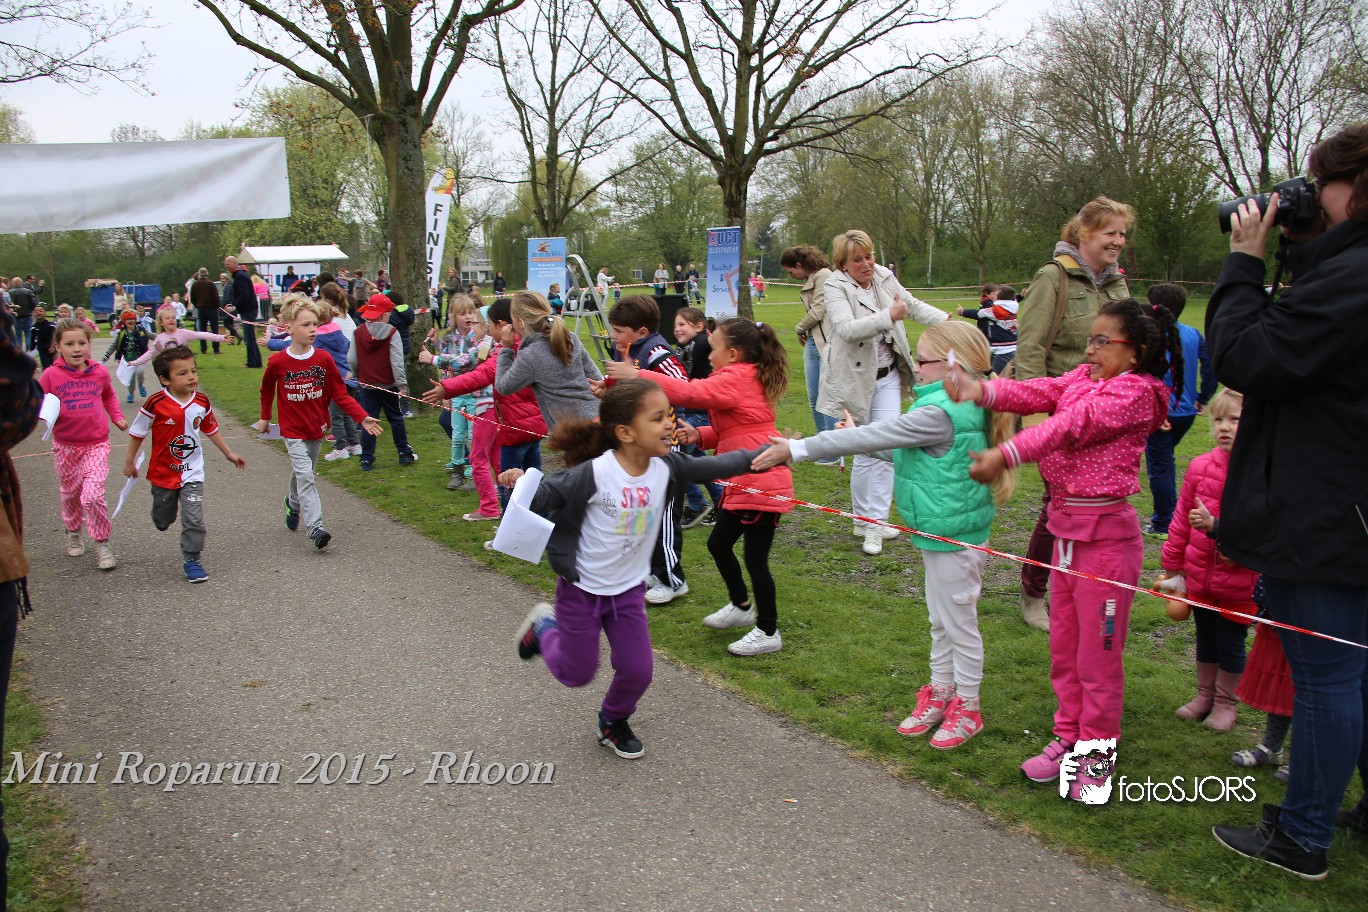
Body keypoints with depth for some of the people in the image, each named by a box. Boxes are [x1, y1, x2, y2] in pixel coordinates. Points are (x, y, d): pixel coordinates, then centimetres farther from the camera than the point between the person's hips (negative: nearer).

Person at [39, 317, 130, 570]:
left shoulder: (99, 372, -2)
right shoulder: (51, 375, -9)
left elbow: (109, 396, 19)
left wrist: (117, 417, 7)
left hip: (96, 444, -1)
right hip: (65, 445, 1)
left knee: (93, 495, -14)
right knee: (71, 493, 19)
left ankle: (102, 543, 2)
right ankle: (73, 532, 45)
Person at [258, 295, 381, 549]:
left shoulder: (323, 358, -7)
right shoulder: (277, 362, -12)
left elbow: (340, 393, -4)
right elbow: (267, 390, 9)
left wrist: (362, 418, -13)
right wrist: (265, 418, 16)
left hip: (317, 428, 3)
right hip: (293, 431, -3)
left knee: (303, 474, 19)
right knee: (305, 476, -14)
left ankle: (293, 504, 47)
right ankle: (315, 526, -17)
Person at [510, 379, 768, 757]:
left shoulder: (666, 467, -12)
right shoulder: (594, 473, -26)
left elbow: (716, 466, -7)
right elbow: (546, 494, -21)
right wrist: (521, 481, -42)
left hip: (629, 589, 4)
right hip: (581, 588, -4)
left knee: (638, 671, 5)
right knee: (577, 673, 10)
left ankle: (613, 720, 38)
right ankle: (544, 627, 42)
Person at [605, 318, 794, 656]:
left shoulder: (736, 379, -15)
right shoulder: (744, 380, 15)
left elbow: (691, 392, -28)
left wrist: (636, 375, -25)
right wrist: (700, 435, -1)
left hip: (762, 482, -11)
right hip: (742, 482, 11)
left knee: (755, 557, -2)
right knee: (718, 543, 19)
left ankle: (768, 633, 11)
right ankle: (741, 606, 38)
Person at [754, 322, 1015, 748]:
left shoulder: (940, 414, -27)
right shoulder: (959, 406, 4)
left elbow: (871, 437, -26)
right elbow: (903, 448, 13)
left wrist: (796, 449, -22)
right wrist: (857, 439, 9)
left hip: (952, 534, -10)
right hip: (941, 531, 10)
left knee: (959, 623, 7)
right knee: (940, 620, 21)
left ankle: (967, 708, 23)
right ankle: (940, 694, 37)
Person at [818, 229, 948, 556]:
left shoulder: (884, 277, 2)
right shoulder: (835, 287, -13)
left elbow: (914, 306, 17)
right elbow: (846, 328, -29)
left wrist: (946, 320, 5)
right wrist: (888, 316, -38)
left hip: (887, 376, 4)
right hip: (856, 379, -4)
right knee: (865, 452, 5)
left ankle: (875, 523, 0)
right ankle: (864, 519, 23)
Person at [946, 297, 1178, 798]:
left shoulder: (1136, 391, -14)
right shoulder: (1084, 378, 10)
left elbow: (1073, 424, -26)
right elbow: (1037, 393, -5)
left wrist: (1005, 455, -36)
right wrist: (983, 390, -23)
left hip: (1106, 533, -8)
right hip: (1066, 525, 8)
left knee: (1098, 653, 4)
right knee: (1063, 646, 17)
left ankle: (1098, 755, 20)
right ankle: (1069, 738, 32)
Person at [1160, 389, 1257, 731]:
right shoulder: (1201, 467, -3)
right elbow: (1182, 519, 6)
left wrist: (1215, 526, -31)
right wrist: (1172, 564, 12)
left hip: (1238, 582, -4)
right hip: (1200, 575, 4)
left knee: (1231, 642, 11)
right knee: (1205, 638, 19)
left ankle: (1226, 702, 31)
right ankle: (1204, 694, 37)